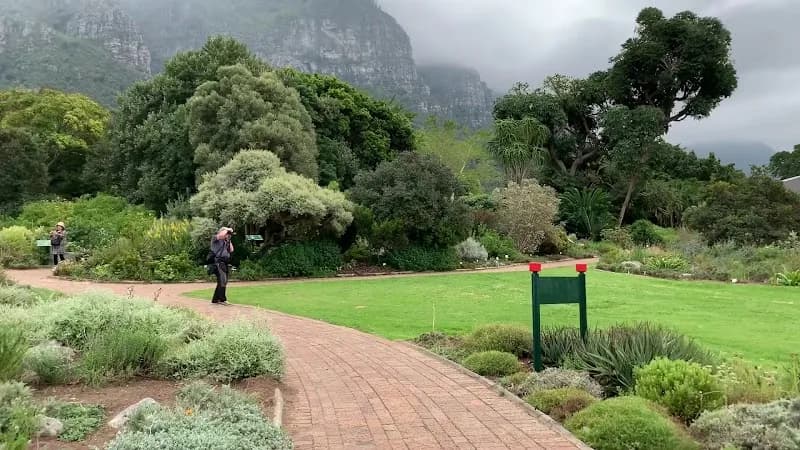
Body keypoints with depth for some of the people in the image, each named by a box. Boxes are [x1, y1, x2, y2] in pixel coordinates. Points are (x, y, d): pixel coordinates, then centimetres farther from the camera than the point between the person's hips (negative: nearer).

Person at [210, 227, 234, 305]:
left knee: (221, 282, 10)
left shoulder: (225, 242, 23)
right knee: (223, 281, -17)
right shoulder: (215, 239, 1)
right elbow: (222, 234, -20)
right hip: (218, 263, -9)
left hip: (225, 263, 9)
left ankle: (215, 299, 17)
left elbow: (231, 250, 18)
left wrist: (229, 240, 17)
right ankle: (222, 299, -18)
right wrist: (227, 229, -3)